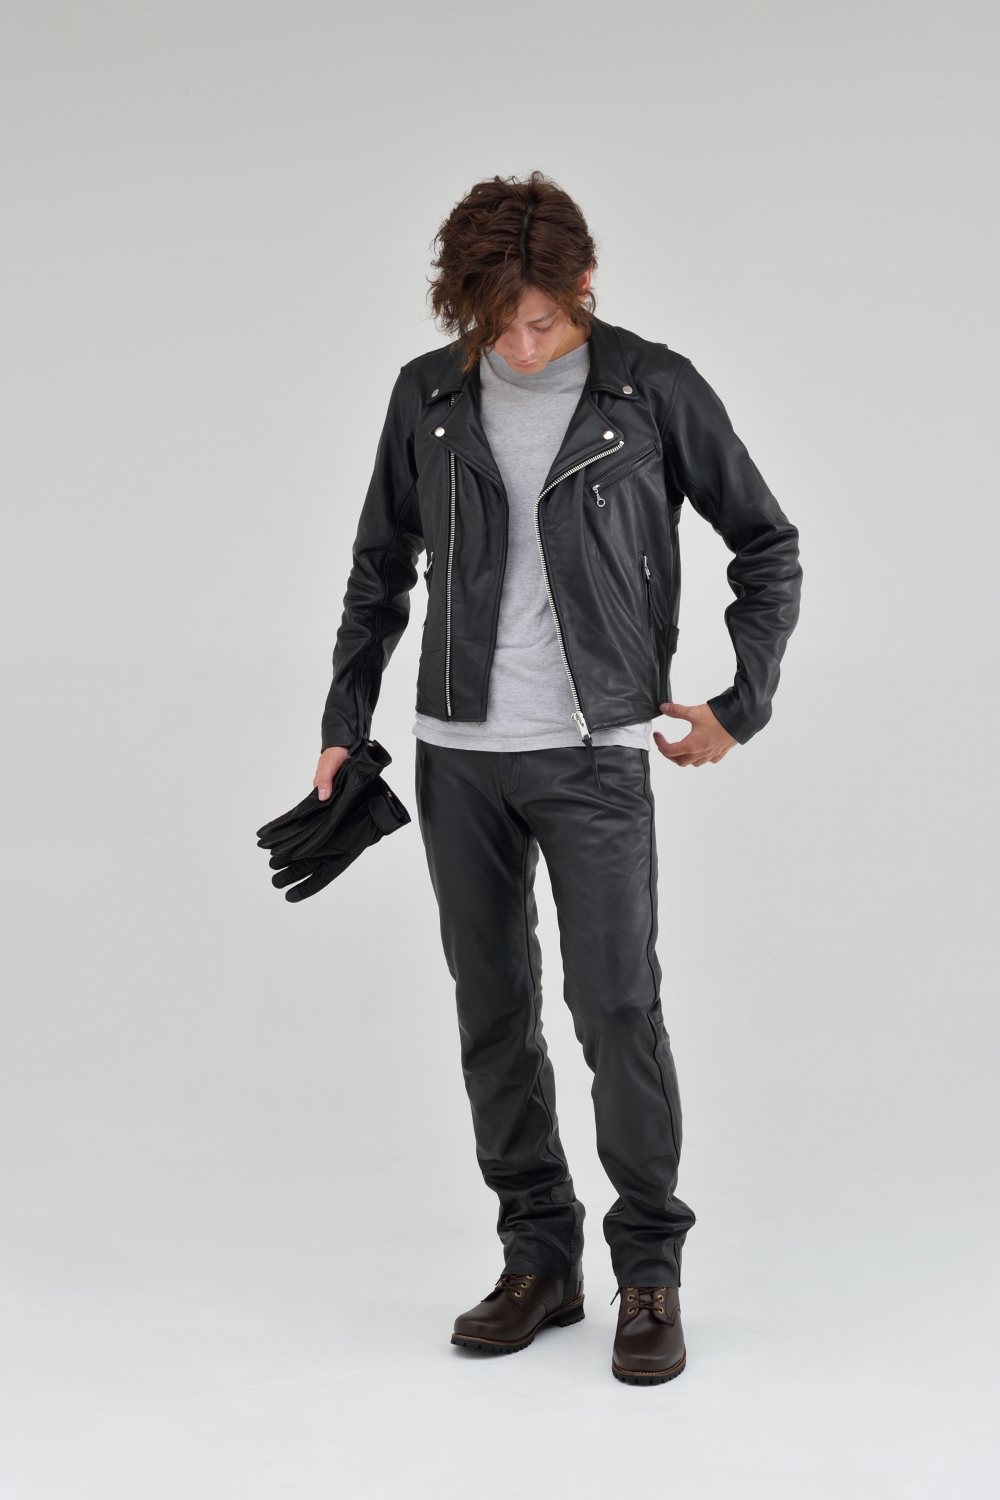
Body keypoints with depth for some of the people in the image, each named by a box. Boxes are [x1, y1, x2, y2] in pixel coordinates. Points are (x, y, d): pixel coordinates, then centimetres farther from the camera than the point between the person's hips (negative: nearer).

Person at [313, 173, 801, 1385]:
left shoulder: (653, 389, -5)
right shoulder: (428, 396, 3)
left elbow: (767, 545, 3)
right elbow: (380, 567, 14)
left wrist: (744, 700, -4)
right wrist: (344, 722, 11)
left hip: (595, 752, -3)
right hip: (459, 751, 4)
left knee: (616, 1004, -8)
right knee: (493, 1011, 7)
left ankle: (650, 1274, 6)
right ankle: (539, 1260, 20)